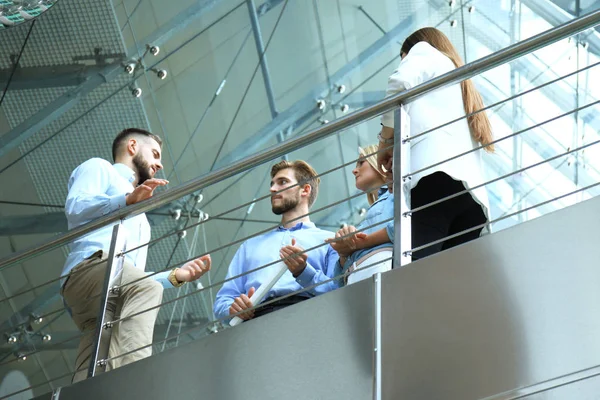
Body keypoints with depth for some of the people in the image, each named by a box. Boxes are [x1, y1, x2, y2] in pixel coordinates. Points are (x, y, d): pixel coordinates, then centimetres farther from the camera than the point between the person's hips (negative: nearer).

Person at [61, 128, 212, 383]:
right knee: (146, 290, -35)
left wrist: (176, 276, 22)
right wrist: (127, 199, -16)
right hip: (90, 267, -6)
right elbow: (75, 207, -3)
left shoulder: (138, 218, 42)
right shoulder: (99, 167, 21)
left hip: (120, 291, 6)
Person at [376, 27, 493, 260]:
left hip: (436, 176, -7)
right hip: (473, 193, 7)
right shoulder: (466, 89, 42)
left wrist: (387, 140, 8)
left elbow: (401, 81, -2)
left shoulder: (426, 52, 22)